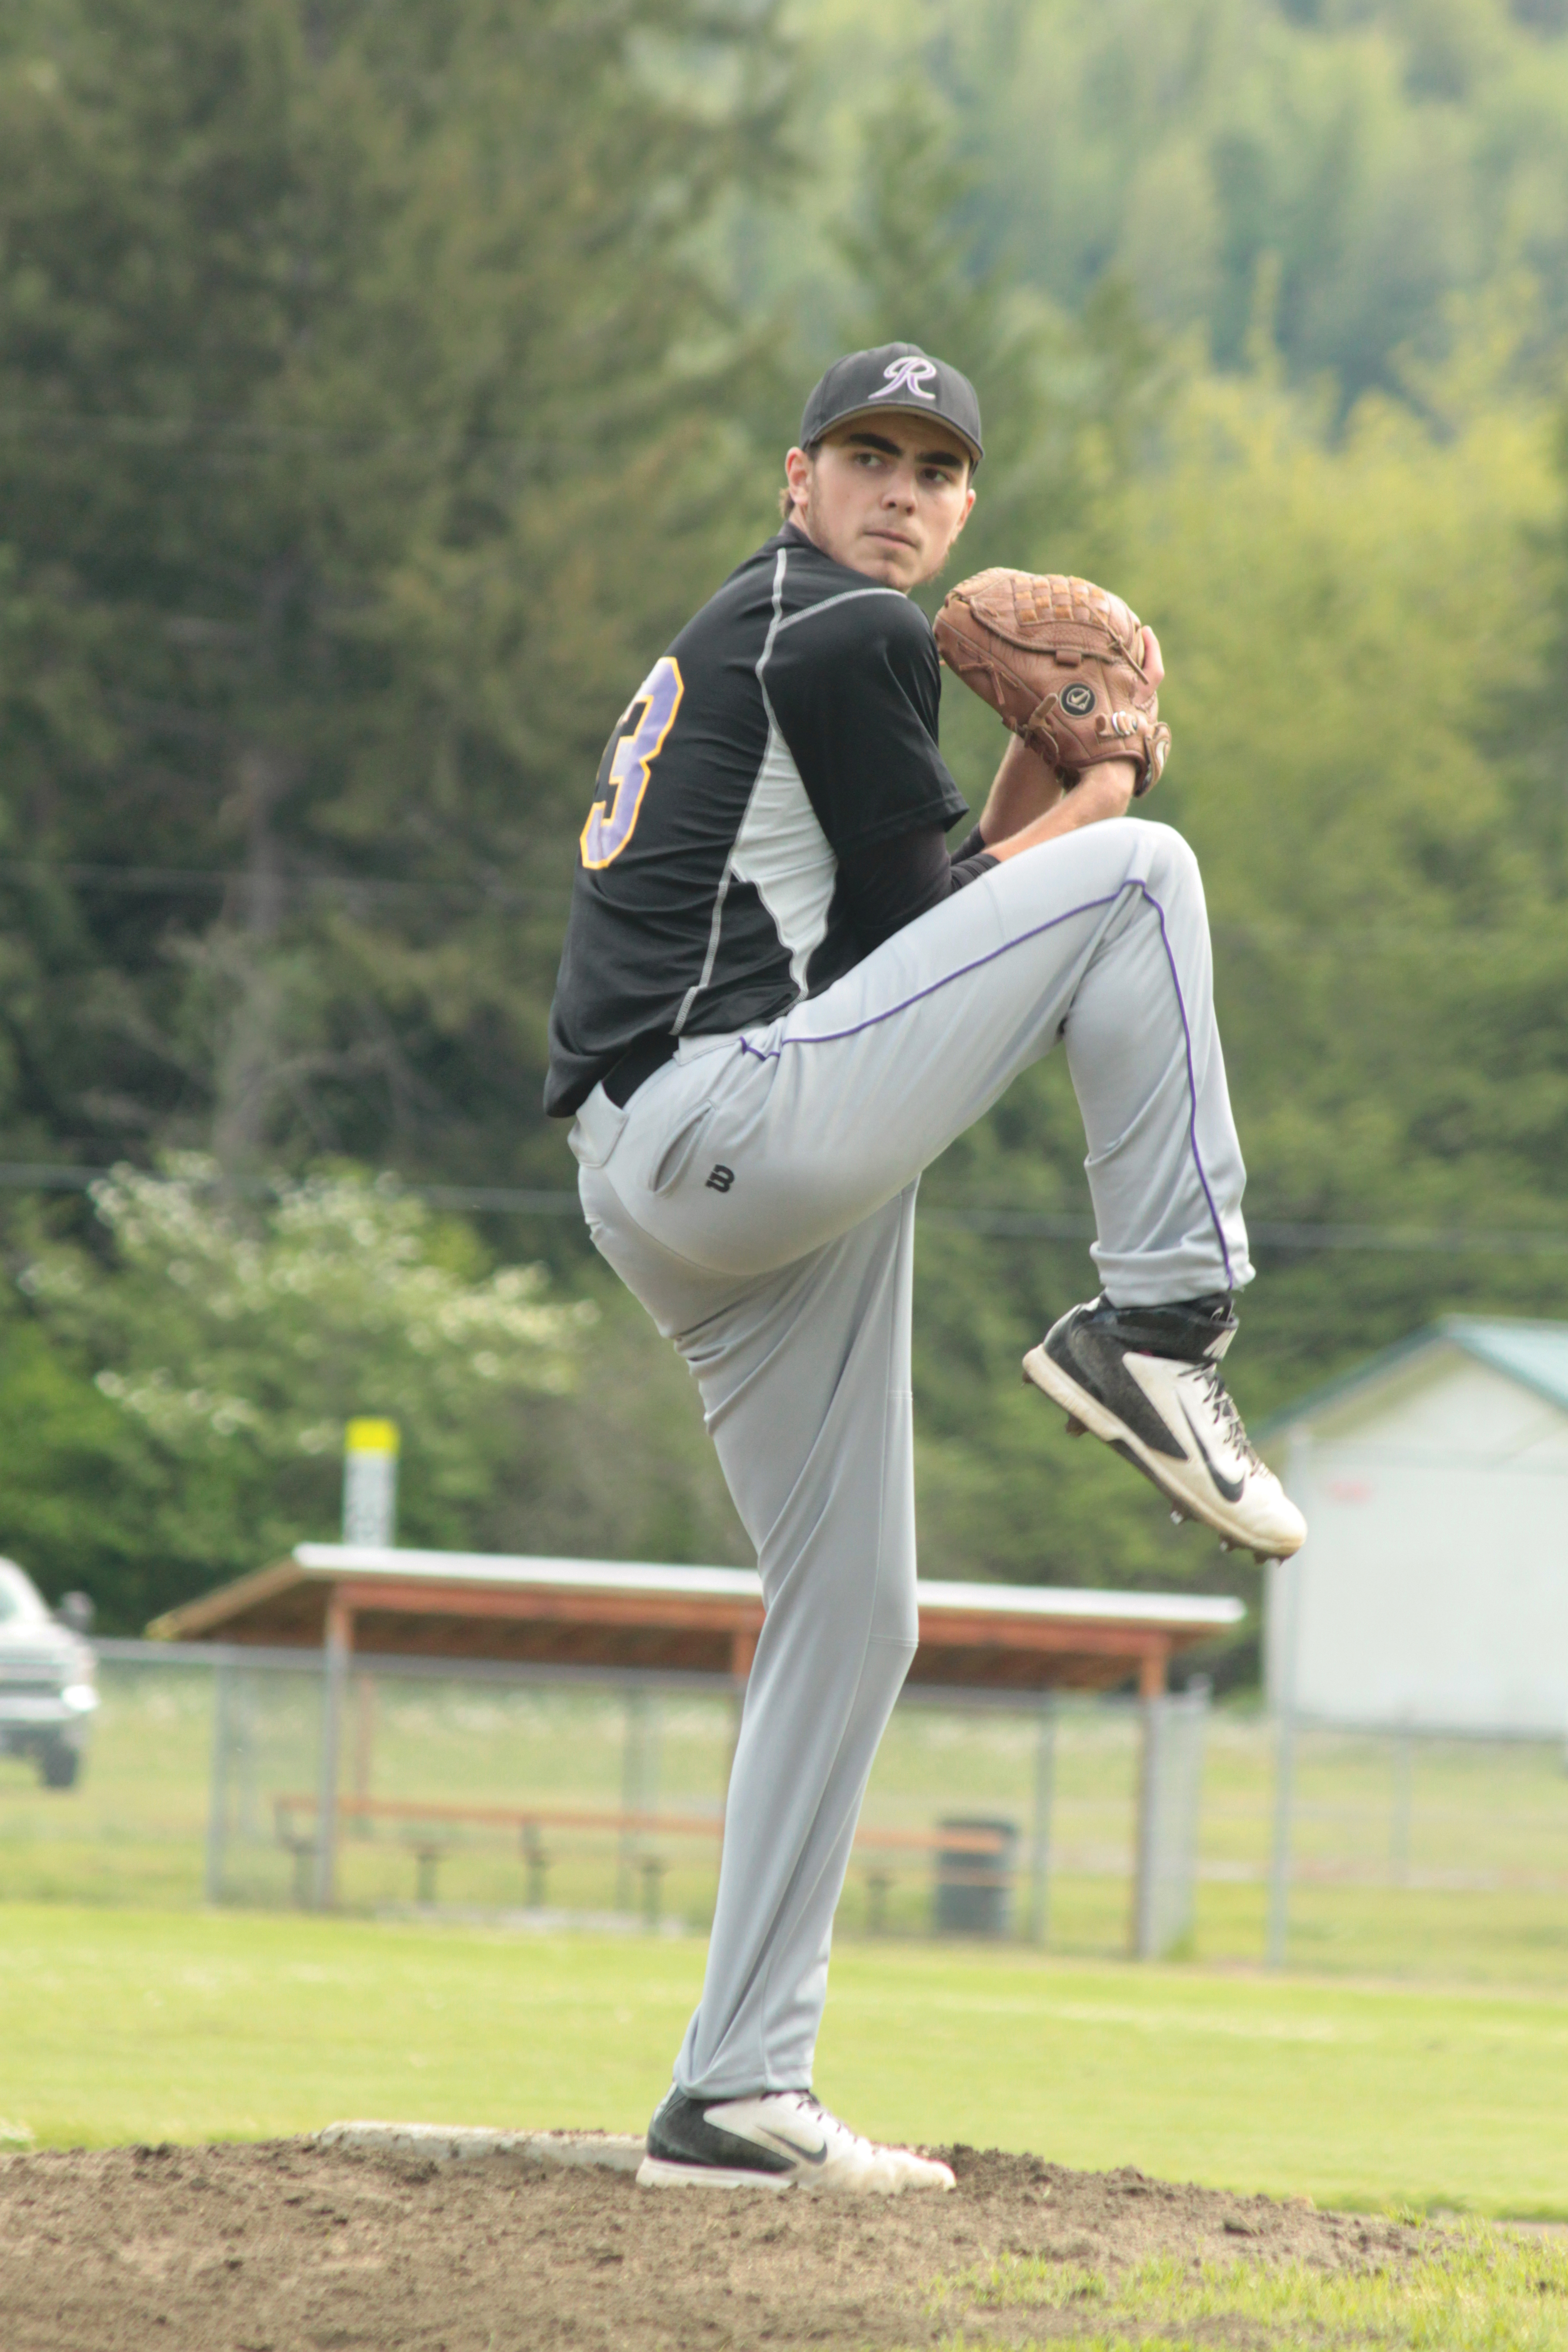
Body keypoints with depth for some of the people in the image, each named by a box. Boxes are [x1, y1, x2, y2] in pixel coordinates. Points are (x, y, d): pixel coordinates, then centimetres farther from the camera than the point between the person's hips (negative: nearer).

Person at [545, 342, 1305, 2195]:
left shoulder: (734, 650, 29)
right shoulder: (847, 633, -1)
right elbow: (911, 926, -4)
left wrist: (1034, 790, 18)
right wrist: (1078, 815, 11)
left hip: (659, 1192, 10)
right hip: (737, 1121, -10)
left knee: (852, 1614, 12)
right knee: (1138, 871, -8)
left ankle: (738, 2095, 10)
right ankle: (1158, 1328, -13)